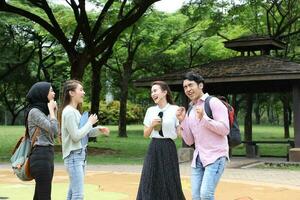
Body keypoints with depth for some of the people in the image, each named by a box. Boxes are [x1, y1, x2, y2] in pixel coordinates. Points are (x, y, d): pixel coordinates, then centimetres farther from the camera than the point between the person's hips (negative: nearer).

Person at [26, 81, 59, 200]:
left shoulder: (43, 111, 17)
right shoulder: (34, 111, -10)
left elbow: (55, 134, 17)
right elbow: (53, 128, -18)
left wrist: (54, 111, 13)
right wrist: (51, 110, -6)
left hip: (48, 154, 9)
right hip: (41, 155, -9)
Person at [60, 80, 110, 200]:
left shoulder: (76, 111, 13)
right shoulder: (69, 112, -16)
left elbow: (84, 133, 17)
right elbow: (76, 136, -20)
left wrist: (98, 130, 2)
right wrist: (90, 123, -9)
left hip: (81, 155, 10)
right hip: (74, 156, -10)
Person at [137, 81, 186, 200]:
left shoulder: (175, 110, -4)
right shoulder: (150, 110, 8)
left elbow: (180, 133, -5)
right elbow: (145, 134, 11)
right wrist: (152, 125, -7)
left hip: (168, 149, -4)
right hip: (153, 149, 4)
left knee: (169, 184, 0)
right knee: (150, 184, 3)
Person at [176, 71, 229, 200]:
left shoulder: (213, 102, -6)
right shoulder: (189, 111, 14)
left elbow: (225, 129, -14)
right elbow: (189, 141, 12)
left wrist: (203, 118, -22)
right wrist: (182, 121, 0)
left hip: (215, 156, -7)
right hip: (198, 158, 7)